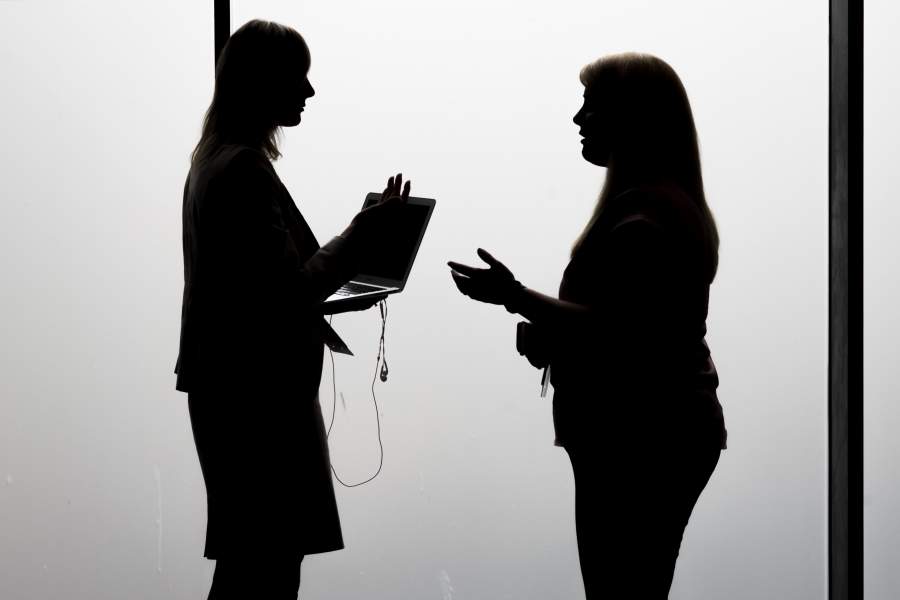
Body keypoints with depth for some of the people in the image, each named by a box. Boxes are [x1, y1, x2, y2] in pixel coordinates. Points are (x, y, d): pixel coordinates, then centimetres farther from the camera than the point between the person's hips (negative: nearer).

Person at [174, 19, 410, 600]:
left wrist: (332, 296, 13)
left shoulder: (216, 158, 14)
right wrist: (363, 234, -15)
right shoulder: (246, 168, -17)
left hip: (235, 385, 10)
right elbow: (284, 290, -20)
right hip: (257, 391, -10)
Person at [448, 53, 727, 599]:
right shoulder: (668, 201, 16)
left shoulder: (642, 211, -18)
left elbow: (619, 332, -24)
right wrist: (550, 332, 9)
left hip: (640, 439, -11)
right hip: (661, 430, 11)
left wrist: (517, 298, -21)